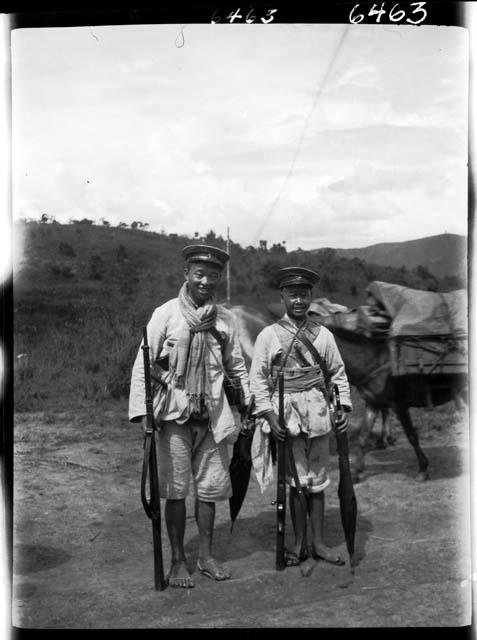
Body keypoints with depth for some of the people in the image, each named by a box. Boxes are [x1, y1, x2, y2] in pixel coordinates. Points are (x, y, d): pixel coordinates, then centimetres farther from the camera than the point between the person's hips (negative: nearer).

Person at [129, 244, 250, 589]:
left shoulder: (225, 318, 5)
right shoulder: (166, 314, -6)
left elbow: (237, 367, 14)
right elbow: (143, 365, -5)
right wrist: (141, 412, -11)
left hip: (213, 415, 3)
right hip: (175, 414, -3)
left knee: (210, 488, 11)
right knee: (176, 490, 4)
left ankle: (206, 556, 28)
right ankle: (178, 561, 20)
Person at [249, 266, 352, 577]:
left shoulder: (323, 334, 7)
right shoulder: (269, 335, -1)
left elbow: (338, 373, 12)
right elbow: (258, 378, -2)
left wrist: (344, 406, 1)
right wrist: (269, 415, -9)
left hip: (317, 411, 3)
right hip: (285, 412, -3)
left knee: (318, 480, 10)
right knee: (298, 481, 1)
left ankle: (317, 542, 23)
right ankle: (302, 546, 14)